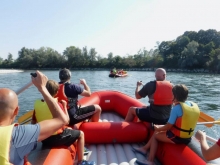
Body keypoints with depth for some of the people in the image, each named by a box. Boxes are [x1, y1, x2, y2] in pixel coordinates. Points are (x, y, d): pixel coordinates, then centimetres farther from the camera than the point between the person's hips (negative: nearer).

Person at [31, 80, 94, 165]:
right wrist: (64, 106, -3)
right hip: (56, 138, -7)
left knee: (69, 129, 29)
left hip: (44, 139, 7)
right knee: (81, 134, 12)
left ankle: (78, 150, 43)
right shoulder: (58, 105, -20)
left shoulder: (37, 103, -4)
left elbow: (33, 122, 5)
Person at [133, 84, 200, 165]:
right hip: (187, 138, 8)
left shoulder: (176, 108, -21)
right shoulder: (194, 105, 2)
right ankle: (145, 148, 25)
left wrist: (158, 128, 2)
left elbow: (168, 126, -17)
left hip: (176, 137, -8)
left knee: (155, 135, 13)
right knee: (159, 130, 20)